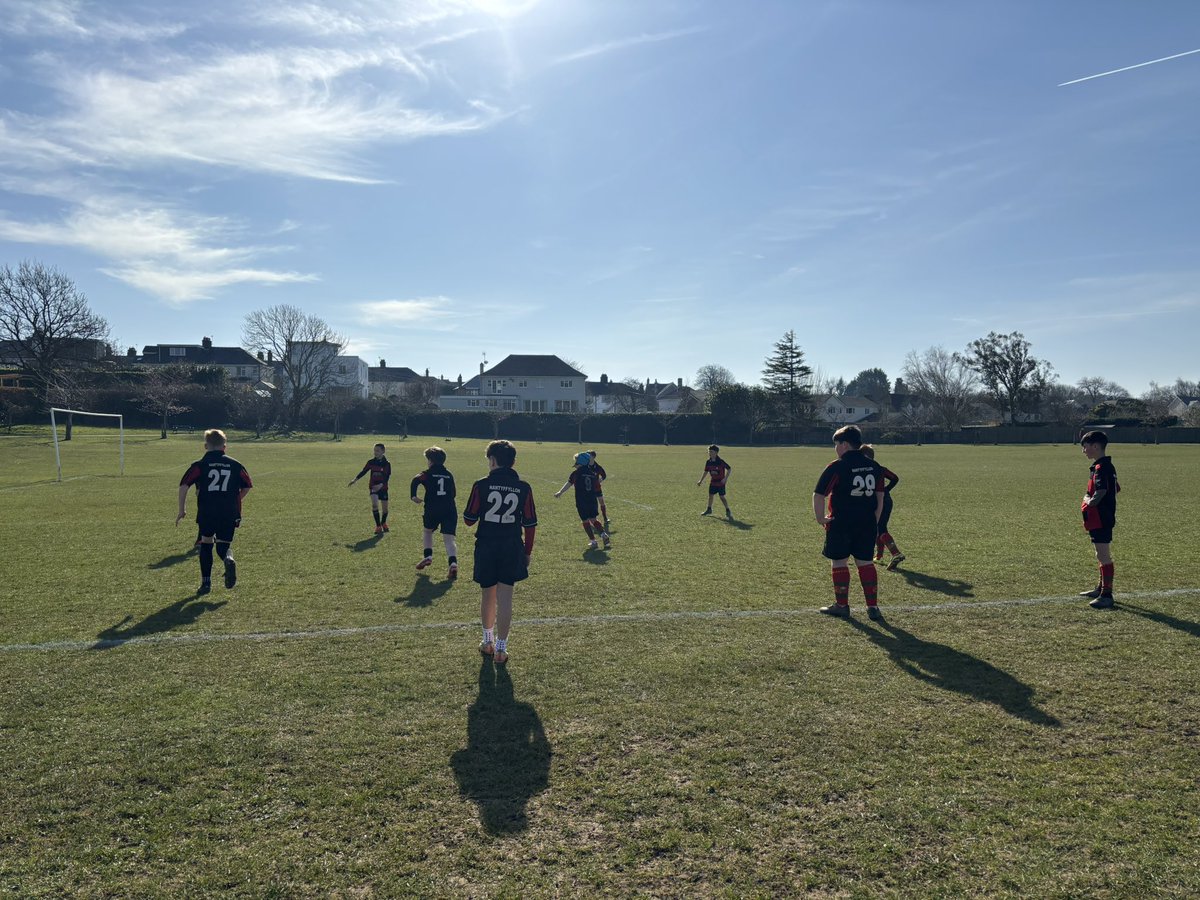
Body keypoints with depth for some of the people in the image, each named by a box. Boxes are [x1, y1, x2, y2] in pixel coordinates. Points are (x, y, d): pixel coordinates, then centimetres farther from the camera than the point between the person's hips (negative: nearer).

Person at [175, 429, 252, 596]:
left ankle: (206, 582, 12)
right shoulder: (235, 465, 9)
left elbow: (184, 486, -4)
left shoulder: (200, 465, 4)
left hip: (207, 513, -1)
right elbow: (247, 486, 13)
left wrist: (182, 510, 3)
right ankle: (228, 559, -24)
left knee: (206, 544, 15)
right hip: (230, 513, 1)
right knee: (222, 546, 12)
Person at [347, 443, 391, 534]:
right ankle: (378, 526, -9)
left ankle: (383, 523, 37)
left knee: (385, 508, 6)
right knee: (374, 504, -20)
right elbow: (363, 472, 6)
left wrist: (381, 485, -30)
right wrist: (355, 480, -5)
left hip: (383, 488, 0)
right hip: (373, 487, 0)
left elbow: (387, 477, -14)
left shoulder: (386, 464, -8)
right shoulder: (371, 462, -2)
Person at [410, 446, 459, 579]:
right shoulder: (449, 474, 17)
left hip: (432, 509, -2)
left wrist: (413, 496, -10)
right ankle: (453, 563, -27)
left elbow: (415, 481, -16)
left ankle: (428, 556, 14)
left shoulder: (428, 474, 5)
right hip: (450, 510, 2)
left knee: (428, 531, 27)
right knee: (449, 538, -6)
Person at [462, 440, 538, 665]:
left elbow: (469, 520, -2)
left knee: (488, 595, 17)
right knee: (505, 598, 4)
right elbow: (530, 524, 1)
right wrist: (527, 552, 11)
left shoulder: (481, 485, -8)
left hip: (486, 547, 0)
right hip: (512, 549, 0)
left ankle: (488, 641, 33)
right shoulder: (523, 488, -2)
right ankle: (500, 649, 7)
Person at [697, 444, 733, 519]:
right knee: (710, 495, 14)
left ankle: (728, 511, 4)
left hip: (720, 482, -6)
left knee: (722, 497, -6)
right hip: (712, 482, 6)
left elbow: (729, 469, -12)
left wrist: (725, 478, -18)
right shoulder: (708, 462, -2)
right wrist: (701, 480, 11)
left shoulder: (720, 461, -18)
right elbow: (706, 472, 11)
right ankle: (709, 510, 30)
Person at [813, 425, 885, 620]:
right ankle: (873, 606, 11)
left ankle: (841, 605, 14)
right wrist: (875, 520, 19)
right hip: (867, 524, 5)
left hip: (841, 524, -5)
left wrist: (821, 519, -2)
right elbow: (880, 496, 13)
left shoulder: (837, 467, -12)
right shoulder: (874, 466, 7)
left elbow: (819, 495, -12)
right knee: (866, 563, 12)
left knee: (839, 562, 7)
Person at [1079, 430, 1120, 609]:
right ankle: (1101, 589, 33)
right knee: (1102, 555, 20)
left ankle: (1107, 596, -6)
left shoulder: (1100, 468, -18)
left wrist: (1090, 501, -11)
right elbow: (1116, 489, 23)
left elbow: (1101, 491, -29)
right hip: (1104, 517, 11)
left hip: (1100, 519, -11)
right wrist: (1089, 497, 11)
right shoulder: (1107, 466, 14)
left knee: (1103, 556, -8)